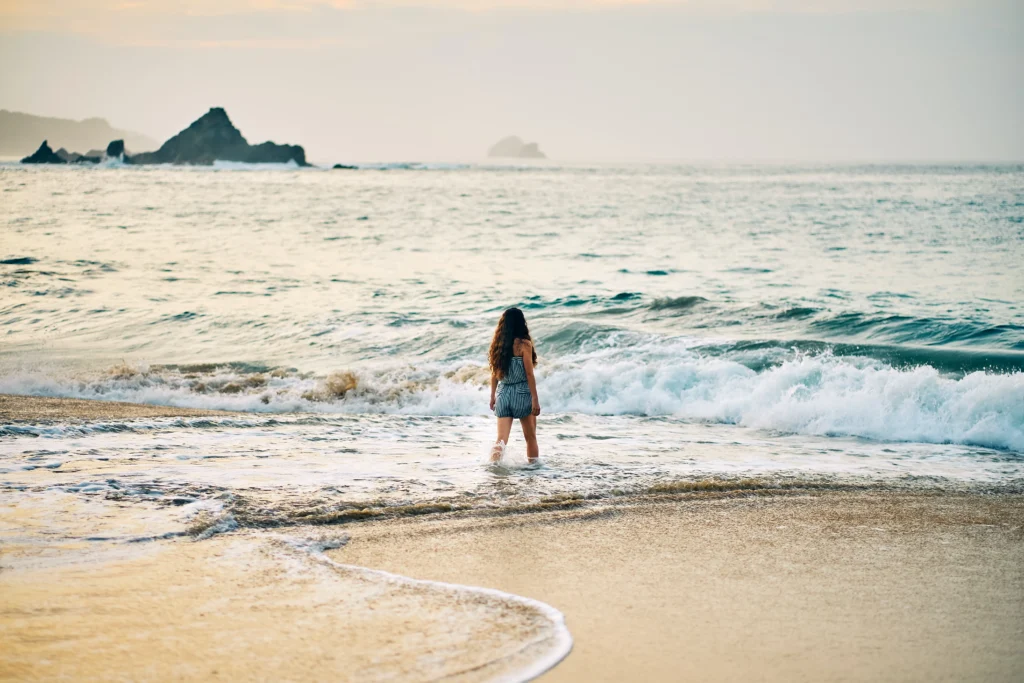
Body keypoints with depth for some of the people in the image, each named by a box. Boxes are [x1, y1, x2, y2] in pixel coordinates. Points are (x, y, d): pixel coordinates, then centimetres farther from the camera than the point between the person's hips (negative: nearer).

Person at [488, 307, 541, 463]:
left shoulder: (498, 344, 4)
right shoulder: (524, 344, -10)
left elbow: (495, 373, 10)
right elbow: (529, 374, -11)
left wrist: (493, 396, 19)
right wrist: (535, 399, -7)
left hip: (503, 394, 4)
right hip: (522, 393, -4)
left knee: (501, 439, -2)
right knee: (530, 438, 14)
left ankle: (494, 461, -28)